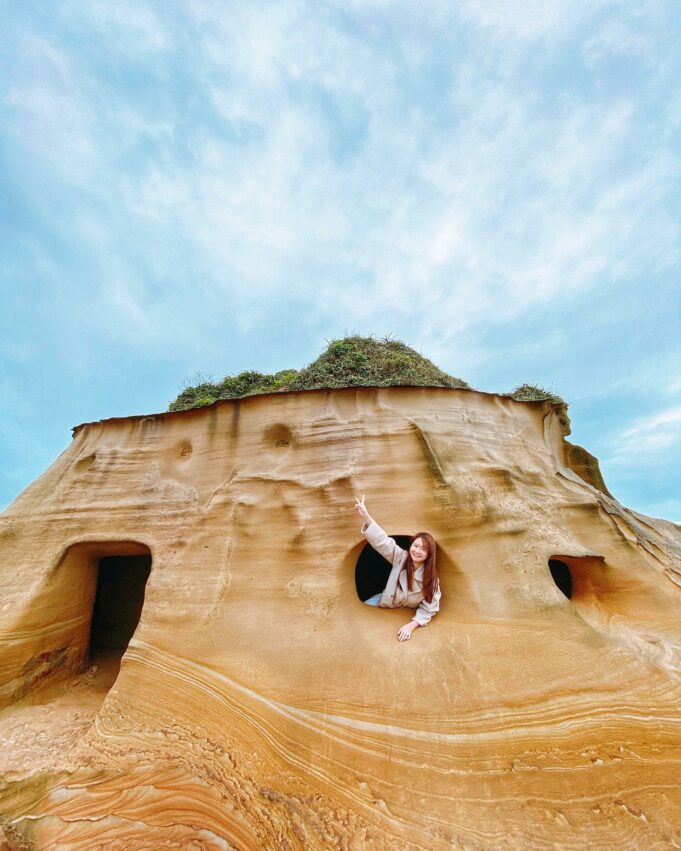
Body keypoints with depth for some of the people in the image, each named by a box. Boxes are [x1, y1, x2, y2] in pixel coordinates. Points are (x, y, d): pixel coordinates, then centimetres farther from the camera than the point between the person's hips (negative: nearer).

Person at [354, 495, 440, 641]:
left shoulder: (431, 578, -22)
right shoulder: (401, 557, -20)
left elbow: (428, 609, -16)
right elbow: (383, 541, -31)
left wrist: (411, 626, -33)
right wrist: (366, 516, -45)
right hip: (387, 603, 2)